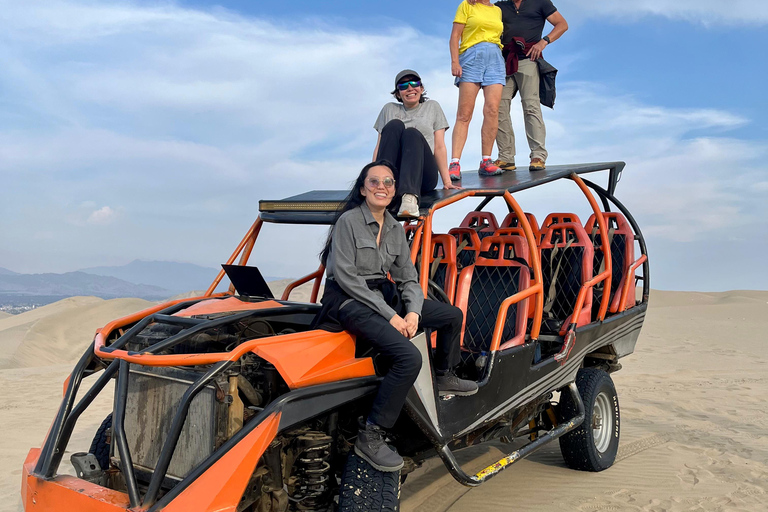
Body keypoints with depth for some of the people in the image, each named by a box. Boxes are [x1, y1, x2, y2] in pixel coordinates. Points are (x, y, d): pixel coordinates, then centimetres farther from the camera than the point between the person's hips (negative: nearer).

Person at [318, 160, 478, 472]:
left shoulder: (396, 229, 11)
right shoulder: (349, 221, -10)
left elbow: (408, 277, 11)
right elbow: (345, 276, -17)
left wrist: (413, 311, -11)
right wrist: (390, 316, -19)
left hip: (385, 295, 8)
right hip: (348, 302, -8)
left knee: (453, 316, 11)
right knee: (409, 357, -28)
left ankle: (444, 378, 35)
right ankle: (370, 437, -18)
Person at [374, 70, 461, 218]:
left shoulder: (432, 107, 22)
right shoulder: (389, 109, 24)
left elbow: (439, 147, 12)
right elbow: (379, 147, 14)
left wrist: (447, 181, 2)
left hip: (423, 177, 0)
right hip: (393, 176, 1)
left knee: (412, 133, -28)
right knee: (395, 125, -21)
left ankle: (410, 197, -53)